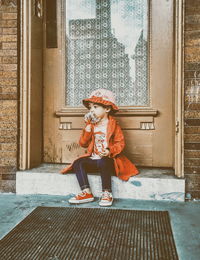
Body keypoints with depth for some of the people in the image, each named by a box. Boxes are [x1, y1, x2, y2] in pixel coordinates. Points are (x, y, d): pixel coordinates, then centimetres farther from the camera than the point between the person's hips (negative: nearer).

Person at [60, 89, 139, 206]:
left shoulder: (113, 124, -2)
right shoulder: (91, 125, 12)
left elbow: (120, 143, -7)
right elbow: (83, 143, 6)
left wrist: (109, 151, -25)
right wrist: (88, 128, -5)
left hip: (108, 158, -5)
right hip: (93, 158, 5)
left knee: (103, 163, -36)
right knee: (78, 163, -17)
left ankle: (107, 194, -23)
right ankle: (86, 192, -17)